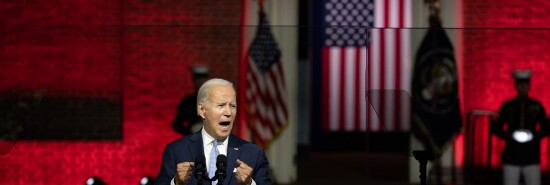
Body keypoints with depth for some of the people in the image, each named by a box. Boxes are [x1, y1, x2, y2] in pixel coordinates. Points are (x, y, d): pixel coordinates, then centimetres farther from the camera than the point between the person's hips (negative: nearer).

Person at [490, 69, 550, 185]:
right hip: (511, 156, 0)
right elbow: (495, 128, 7)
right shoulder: (507, 106, 5)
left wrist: (535, 135, -9)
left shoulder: (537, 106, 6)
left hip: (531, 157, 0)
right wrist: (508, 135, -10)